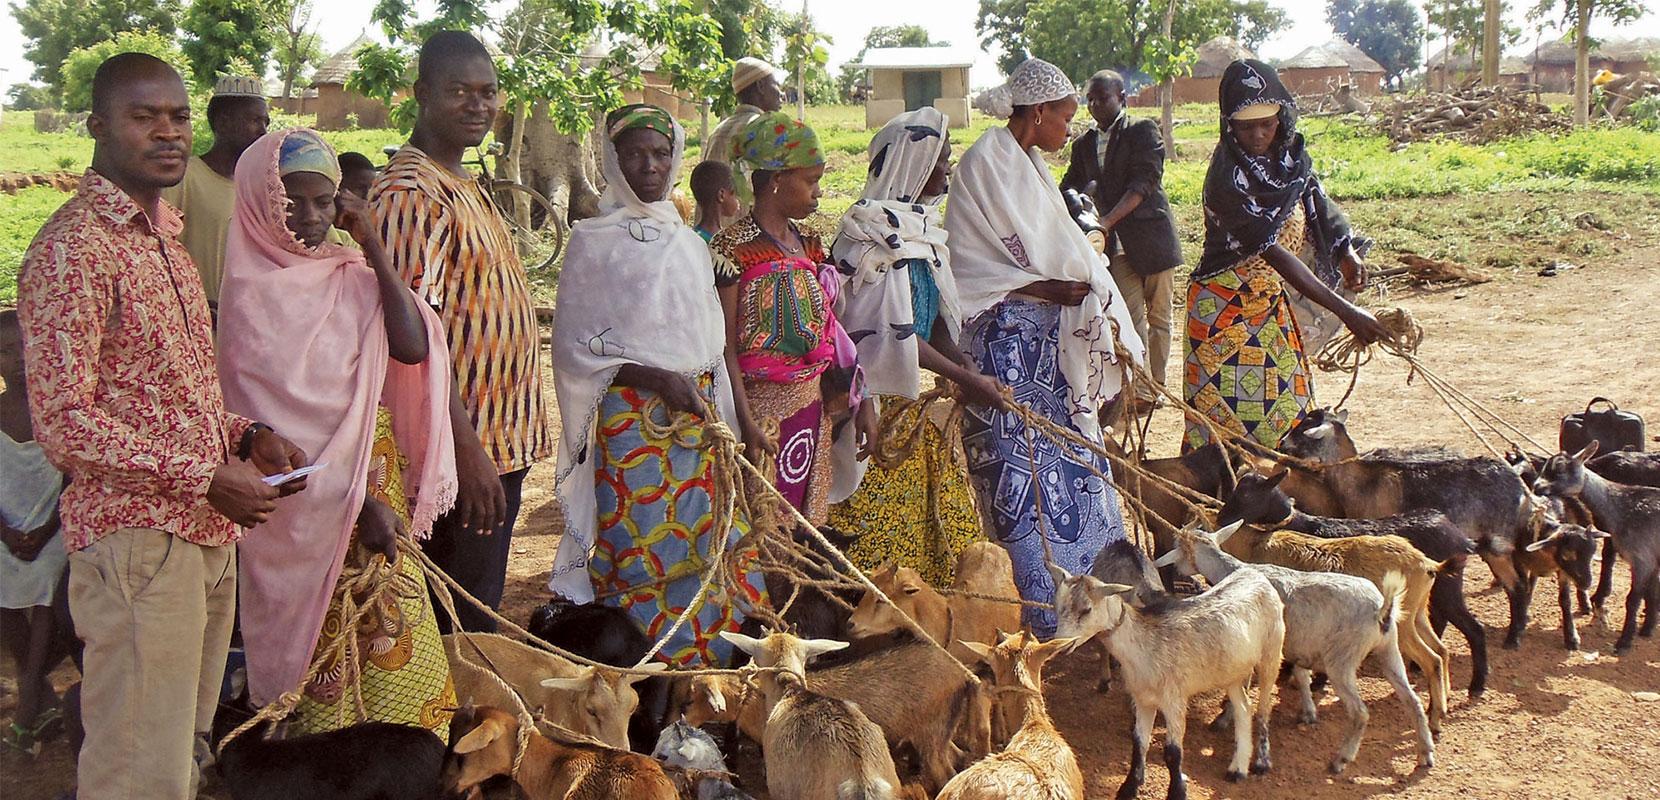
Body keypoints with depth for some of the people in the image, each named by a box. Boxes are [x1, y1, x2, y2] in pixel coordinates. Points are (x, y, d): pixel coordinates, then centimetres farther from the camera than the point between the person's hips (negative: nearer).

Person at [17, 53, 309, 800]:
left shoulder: (164, 234, 17)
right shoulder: (73, 246, -11)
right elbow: (64, 419, -17)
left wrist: (248, 436, 5)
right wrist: (204, 479, -17)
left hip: (207, 536, 9)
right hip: (136, 538, -8)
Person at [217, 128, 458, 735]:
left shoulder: (350, 274, 9)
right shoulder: (251, 291, -7)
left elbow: (413, 348, -6)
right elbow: (273, 420, -13)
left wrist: (372, 247, -6)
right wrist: (356, 503, -19)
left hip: (377, 480, 6)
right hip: (302, 499, -6)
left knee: (403, 654, 6)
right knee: (323, 652, -2)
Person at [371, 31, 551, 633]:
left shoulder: (464, 188, 15)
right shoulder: (412, 194, -16)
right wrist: (466, 448, -26)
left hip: (502, 441, 10)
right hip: (466, 448, -10)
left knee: (479, 614, 18)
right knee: (463, 628, 0)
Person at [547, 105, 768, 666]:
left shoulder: (688, 243, 15)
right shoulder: (595, 241, -1)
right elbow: (574, 343, -5)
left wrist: (716, 411, 10)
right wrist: (657, 379, -15)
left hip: (695, 418, 5)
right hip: (629, 418, -5)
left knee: (697, 546, 3)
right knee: (640, 552, -6)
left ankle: (700, 663, 13)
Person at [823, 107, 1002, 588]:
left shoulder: (922, 223, 11)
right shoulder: (874, 231, -16)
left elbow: (934, 315, 12)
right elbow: (892, 331, -21)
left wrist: (965, 365, -4)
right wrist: (963, 378, -19)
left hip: (922, 390, 9)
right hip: (883, 399, -9)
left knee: (940, 511, 13)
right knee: (885, 516, -2)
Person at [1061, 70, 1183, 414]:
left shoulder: (1143, 131, -3)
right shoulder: (1083, 145, 14)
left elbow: (1145, 181, -16)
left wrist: (1108, 220, -27)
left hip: (1152, 237, -3)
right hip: (1117, 244, 3)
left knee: (1158, 315, 4)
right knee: (1130, 317, -3)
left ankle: (1155, 386, 14)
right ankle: (1139, 390, -3)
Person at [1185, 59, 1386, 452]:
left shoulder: (1291, 155, -1)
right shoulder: (1228, 176, -22)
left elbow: (1316, 204, 17)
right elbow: (1274, 253, -27)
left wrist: (1346, 252, -3)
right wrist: (1345, 311, -29)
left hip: (1271, 306, 7)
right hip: (1226, 310, -7)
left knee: (1285, 411, 9)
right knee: (1227, 420, -3)